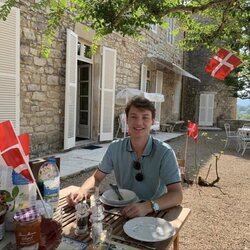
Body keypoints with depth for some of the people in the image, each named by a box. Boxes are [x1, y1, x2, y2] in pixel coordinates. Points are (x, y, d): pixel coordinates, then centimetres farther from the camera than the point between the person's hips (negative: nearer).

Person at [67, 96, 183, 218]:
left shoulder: (164, 152, -15)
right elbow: (97, 177, 4)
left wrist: (148, 206, -37)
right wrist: (81, 191, -17)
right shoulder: (115, 147, -5)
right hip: (124, 210, 2)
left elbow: (177, 195, -20)